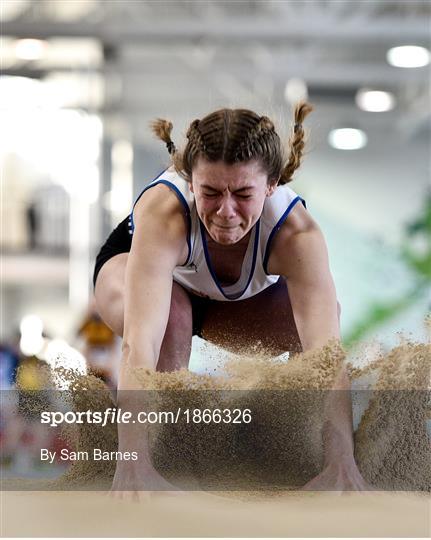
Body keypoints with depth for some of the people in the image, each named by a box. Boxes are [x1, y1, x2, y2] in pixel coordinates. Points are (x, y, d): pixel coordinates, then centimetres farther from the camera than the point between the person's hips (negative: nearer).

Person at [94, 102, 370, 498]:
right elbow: (140, 344, -53)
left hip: (241, 298, 2)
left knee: (321, 321, -25)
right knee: (169, 316, -36)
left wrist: (340, 462, -59)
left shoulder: (296, 232, -37)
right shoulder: (163, 212, -43)